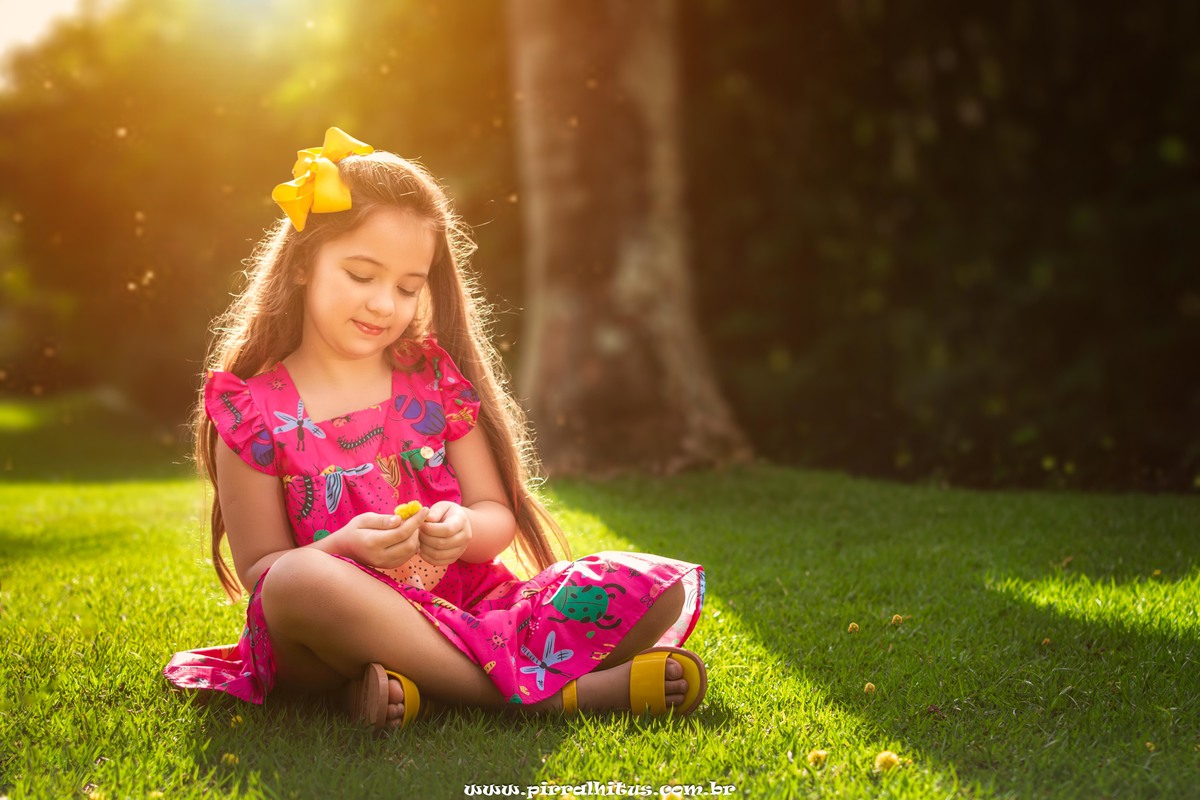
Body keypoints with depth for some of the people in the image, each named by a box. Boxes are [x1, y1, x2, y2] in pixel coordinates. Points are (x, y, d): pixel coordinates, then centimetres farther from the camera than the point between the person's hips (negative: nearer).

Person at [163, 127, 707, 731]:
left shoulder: (435, 378, 10)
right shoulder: (252, 410, 0)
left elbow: (499, 518, 9)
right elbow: (260, 574, -3)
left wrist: (464, 530, -15)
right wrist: (346, 549, -23)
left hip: (470, 607, 4)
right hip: (343, 637, -3)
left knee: (659, 589, -14)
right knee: (300, 580, -39)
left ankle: (414, 689, -28)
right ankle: (546, 692, -29)